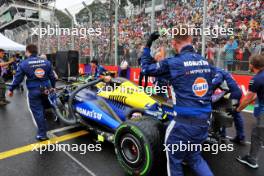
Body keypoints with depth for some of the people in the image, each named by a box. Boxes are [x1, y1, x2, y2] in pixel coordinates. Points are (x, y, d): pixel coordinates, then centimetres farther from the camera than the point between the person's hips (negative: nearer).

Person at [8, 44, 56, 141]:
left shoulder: (23, 64, -7)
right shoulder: (46, 62, 3)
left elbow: (17, 79, -3)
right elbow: (52, 76, 8)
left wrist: (11, 89, 12)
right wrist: (53, 86, 24)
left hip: (34, 91, -4)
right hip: (46, 89, 4)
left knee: (37, 112, 4)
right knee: (42, 109, 23)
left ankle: (42, 134, 9)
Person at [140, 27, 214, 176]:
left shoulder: (173, 63, -12)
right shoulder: (206, 62, 7)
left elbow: (146, 68, 2)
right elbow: (211, 87, 16)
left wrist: (148, 45, 13)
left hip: (185, 123, -6)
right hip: (204, 122, 7)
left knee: (174, 159, 18)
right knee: (193, 156, 28)